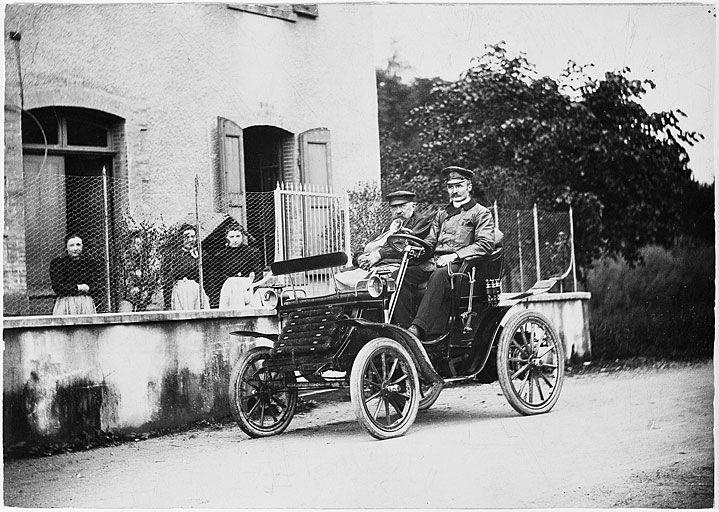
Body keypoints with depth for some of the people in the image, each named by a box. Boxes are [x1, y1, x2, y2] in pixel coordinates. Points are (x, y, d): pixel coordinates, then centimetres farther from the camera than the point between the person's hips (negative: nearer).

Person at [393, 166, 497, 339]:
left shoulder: (481, 213, 7)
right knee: (405, 274, -22)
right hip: (436, 263, 6)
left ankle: (418, 327, -50)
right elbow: (430, 241, 25)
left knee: (439, 276, -40)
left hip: (461, 265, -6)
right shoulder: (442, 214, 28)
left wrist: (455, 256, -18)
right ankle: (402, 326, -26)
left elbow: (486, 244, -7)